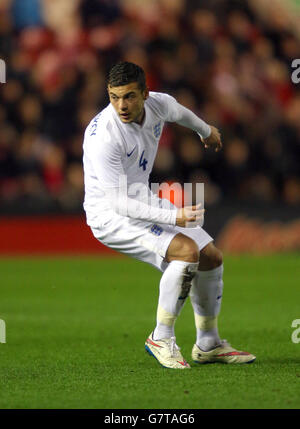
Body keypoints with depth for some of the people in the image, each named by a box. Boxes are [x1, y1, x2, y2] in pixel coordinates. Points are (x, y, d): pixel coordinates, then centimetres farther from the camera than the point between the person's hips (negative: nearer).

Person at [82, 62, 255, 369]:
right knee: (187, 251, -26)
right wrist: (173, 217, -38)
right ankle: (161, 339, -12)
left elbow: (179, 113, 19)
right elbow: (118, 202, -30)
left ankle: (208, 345, 26)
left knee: (211, 257, 9)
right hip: (110, 216, -8)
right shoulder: (102, 135, -31)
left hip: (145, 201, 8)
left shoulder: (158, 104, -9)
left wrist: (206, 131, 39)